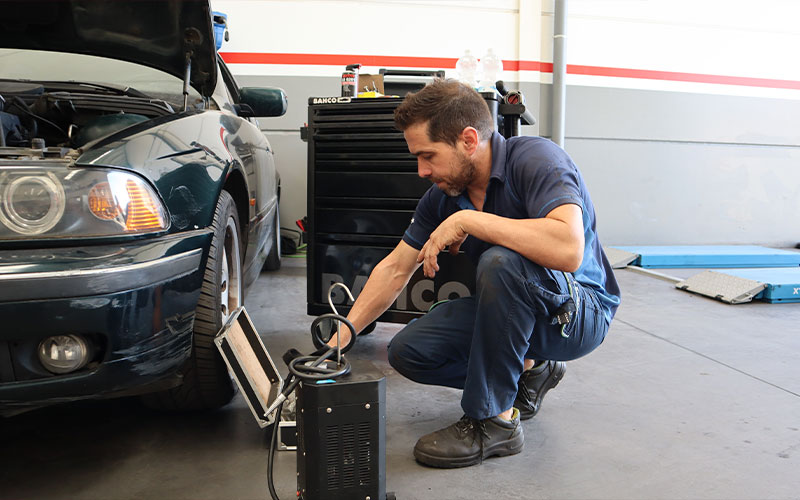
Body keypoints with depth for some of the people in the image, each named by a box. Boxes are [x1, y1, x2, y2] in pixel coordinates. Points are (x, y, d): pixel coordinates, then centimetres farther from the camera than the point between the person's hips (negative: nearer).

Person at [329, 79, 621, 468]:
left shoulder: (535, 159, -24)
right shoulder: (444, 195, -4)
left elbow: (568, 249, -42)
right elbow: (395, 269, 4)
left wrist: (466, 220, -34)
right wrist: (341, 337, 0)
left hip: (580, 313, -7)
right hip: (511, 308, 7)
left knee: (500, 262, -36)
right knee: (406, 351, -4)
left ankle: (494, 421, -19)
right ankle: (528, 370, 11)